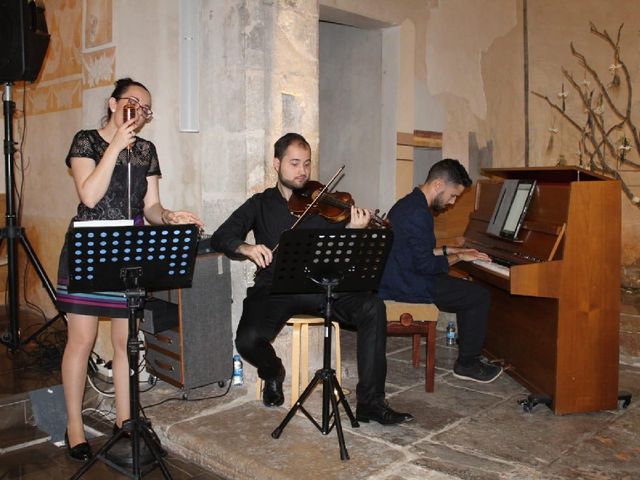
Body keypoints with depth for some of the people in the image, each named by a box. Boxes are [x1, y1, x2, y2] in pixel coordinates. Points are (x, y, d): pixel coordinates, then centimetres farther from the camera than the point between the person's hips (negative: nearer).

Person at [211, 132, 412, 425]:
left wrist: (353, 231, -18)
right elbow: (220, 237, 4)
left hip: (321, 286, 1)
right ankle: (272, 373, 10)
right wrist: (246, 248, -18)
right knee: (248, 340, -28)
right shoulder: (261, 204, 13)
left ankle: (370, 402, -16)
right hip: (275, 288, -1)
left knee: (373, 308, -23)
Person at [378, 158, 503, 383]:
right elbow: (425, 265, -22)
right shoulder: (418, 214, -23)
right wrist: (458, 257, -8)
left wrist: (449, 250, 14)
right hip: (408, 287, -11)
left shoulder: (407, 204, 11)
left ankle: (468, 353, 25)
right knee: (480, 296, -4)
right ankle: (467, 364, 7)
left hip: (398, 279, 11)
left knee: (466, 288, 21)